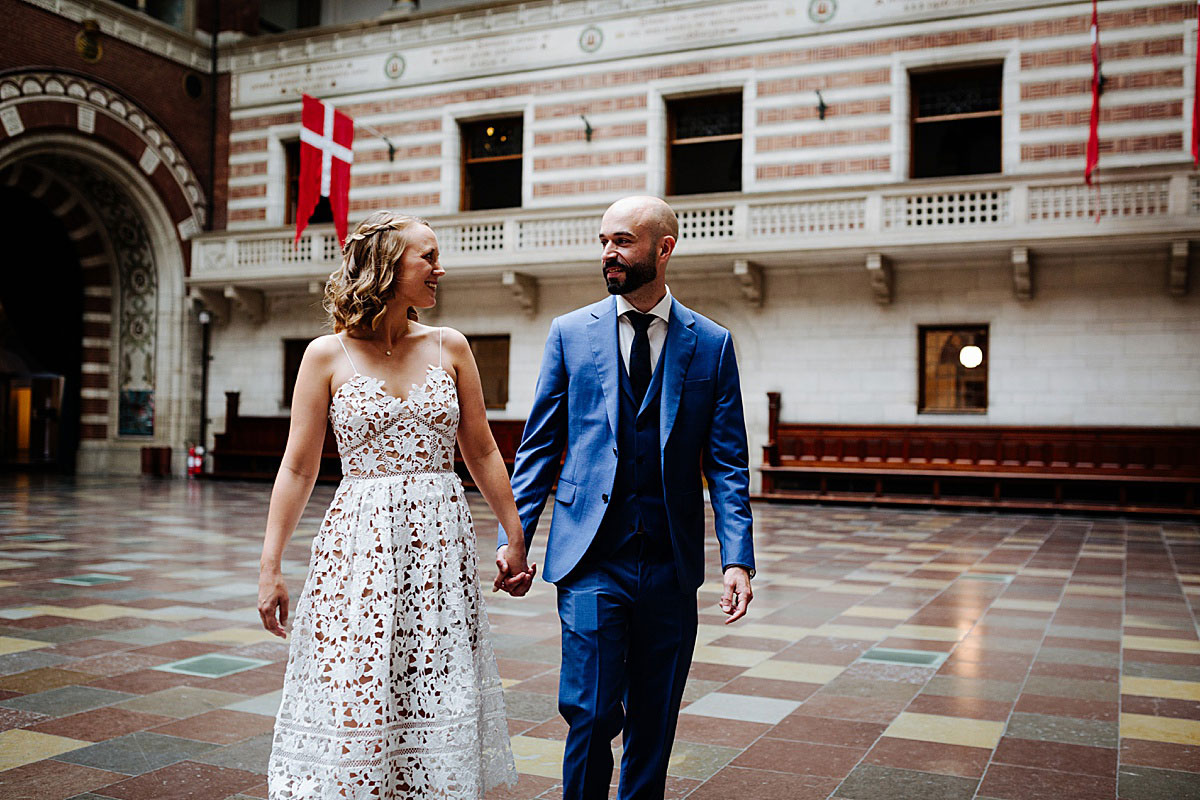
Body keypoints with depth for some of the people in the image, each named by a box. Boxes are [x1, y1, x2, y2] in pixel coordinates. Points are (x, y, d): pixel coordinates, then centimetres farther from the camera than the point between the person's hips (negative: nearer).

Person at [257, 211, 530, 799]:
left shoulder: (449, 348, 6)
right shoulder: (327, 356, 0)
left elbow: (481, 453, 11)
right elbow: (297, 468, 2)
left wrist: (515, 537, 10)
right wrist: (270, 567, -1)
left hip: (441, 546, 2)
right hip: (360, 544, -2)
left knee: (438, 707, 6)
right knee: (352, 705, 2)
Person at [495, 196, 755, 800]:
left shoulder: (711, 344, 4)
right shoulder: (571, 332, 4)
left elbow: (727, 464, 2)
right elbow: (539, 446, 6)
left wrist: (738, 558, -8)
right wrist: (513, 536, -1)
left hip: (671, 567, 1)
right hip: (592, 561, -1)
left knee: (654, 722, 12)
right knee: (591, 712, -4)